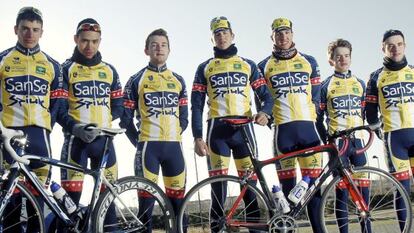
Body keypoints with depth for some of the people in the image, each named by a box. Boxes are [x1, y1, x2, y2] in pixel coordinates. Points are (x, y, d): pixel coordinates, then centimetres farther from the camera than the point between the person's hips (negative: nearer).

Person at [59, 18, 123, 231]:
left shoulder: (109, 71, 15)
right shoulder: (66, 69, 5)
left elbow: (118, 106, 14)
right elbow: (59, 107, -2)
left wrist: (103, 122, -5)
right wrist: (76, 127, -20)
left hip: (104, 139, 3)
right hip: (76, 139, -3)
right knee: (71, 196, -8)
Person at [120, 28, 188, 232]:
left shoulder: (178, 80, 15)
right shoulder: (136, 80, 5)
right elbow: (126, 118, 4)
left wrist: (173, 137, 8)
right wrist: (139, 142, 0)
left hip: (173, 146, 3)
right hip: (149, 146, -3)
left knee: (177, 199, 3)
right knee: (147, 199, -6)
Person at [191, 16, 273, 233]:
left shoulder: (248, 65, 15)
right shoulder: (205, 68, 12)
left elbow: (266, 95, 11)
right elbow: (196, 106, 6)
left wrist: (264, 112, -12)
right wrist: (197, 137, -4)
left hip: (243, 128, 1)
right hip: (217, 130, -1)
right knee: (219, 184, -5)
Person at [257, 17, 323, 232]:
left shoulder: (309, 61, 14)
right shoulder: (264, 66, 11)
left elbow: (316, 95, 16)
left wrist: (318, 120, 10)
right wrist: (266, 116, 1)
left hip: (308, 126, 1)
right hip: (283, 129, -1)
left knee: (313, 180, -4)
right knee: (288, 184, -1)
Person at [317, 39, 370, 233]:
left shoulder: (360, 83, 14)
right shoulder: (326, 86, 3)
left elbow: (364, 113, 17)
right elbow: (318, 117, 4)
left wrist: (364, 132, 7)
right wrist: (326, 139, -1)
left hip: (357, 140, 3)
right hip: (337, 142, -3)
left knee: (363, 188, 1)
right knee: (342, 189, -2)